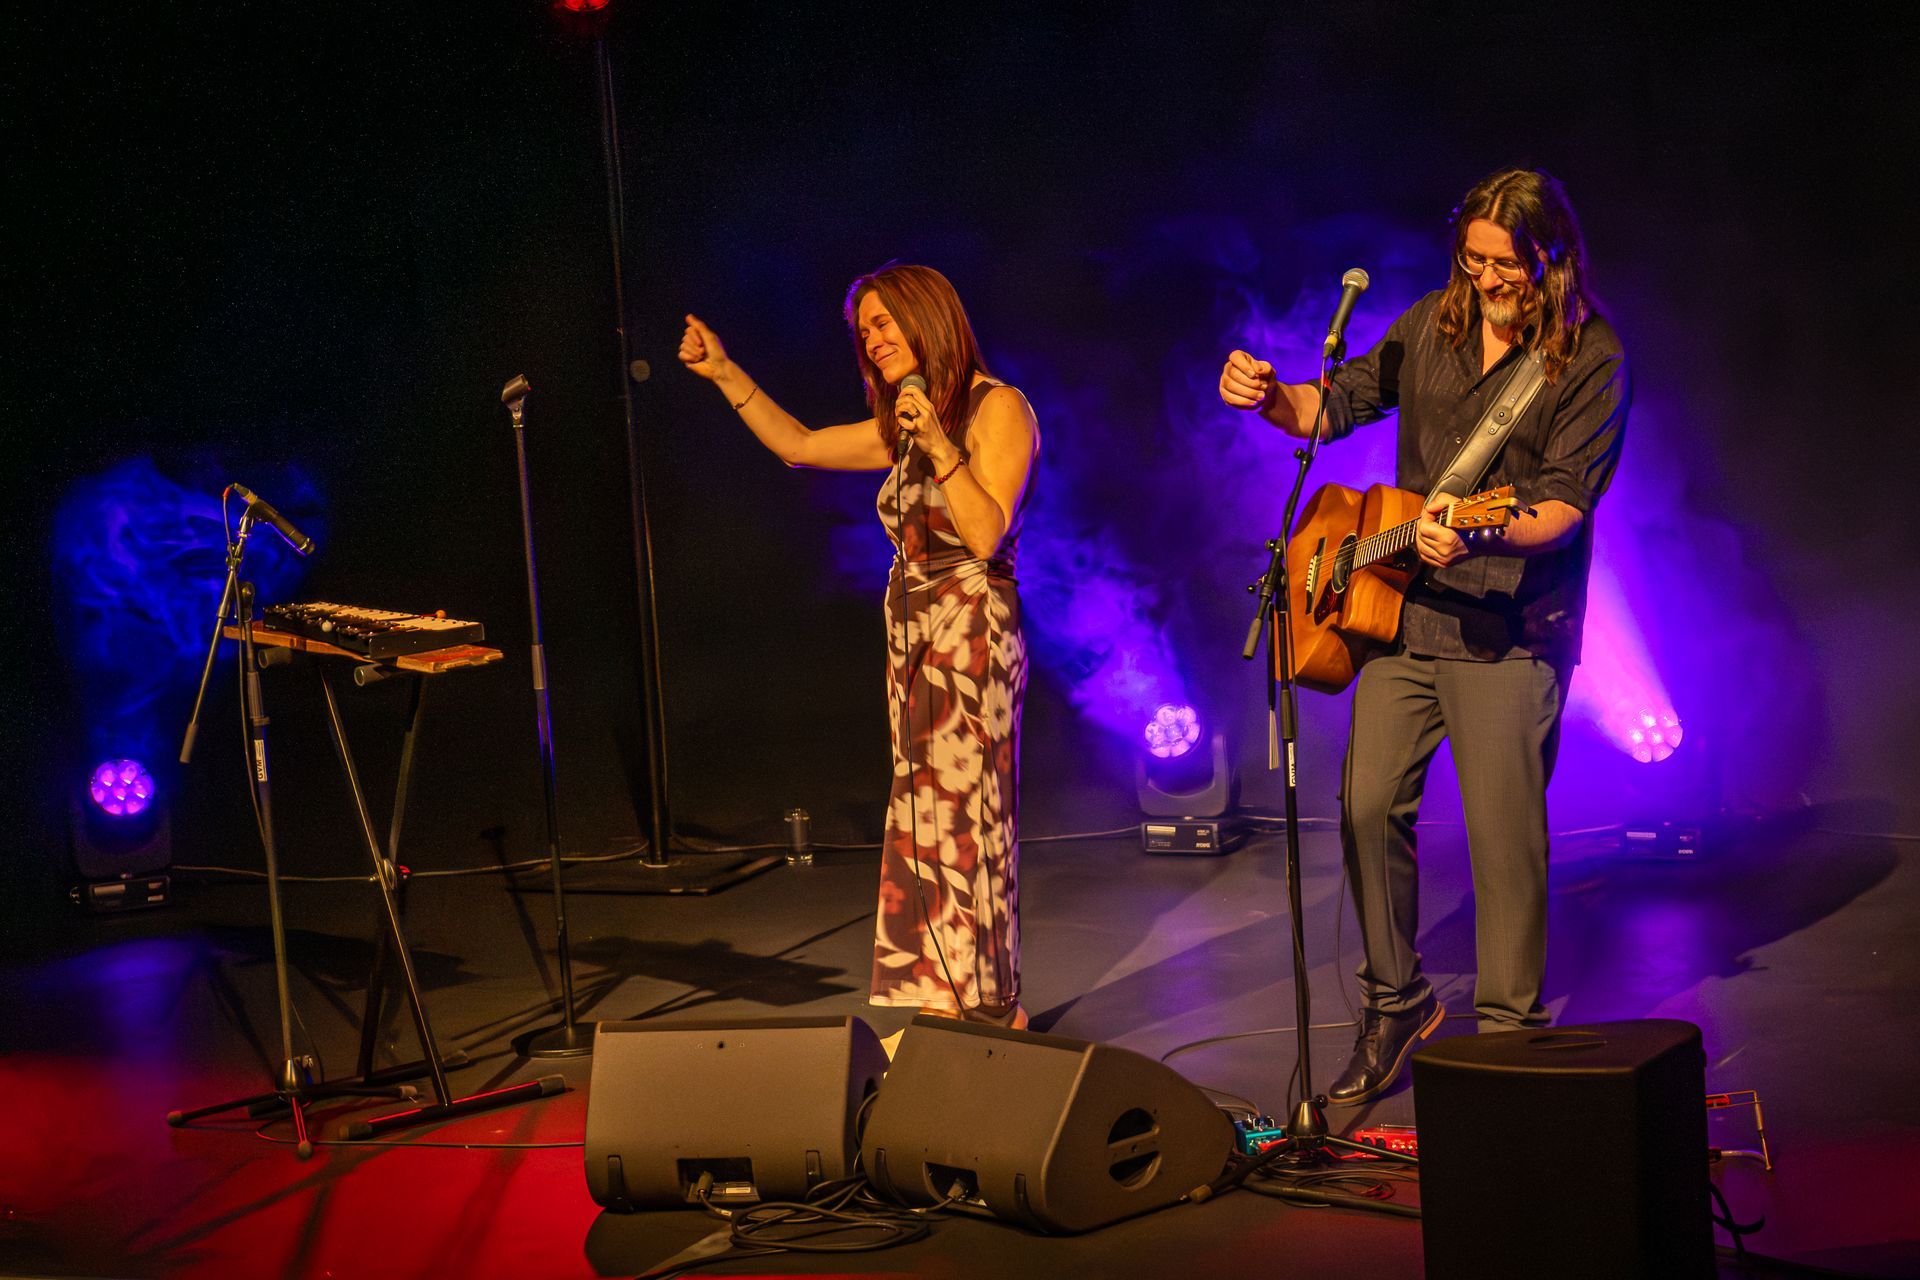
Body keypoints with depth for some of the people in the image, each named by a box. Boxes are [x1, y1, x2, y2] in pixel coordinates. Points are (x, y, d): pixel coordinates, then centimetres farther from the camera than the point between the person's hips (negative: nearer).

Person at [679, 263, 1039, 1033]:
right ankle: (985, 1008, 10)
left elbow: (986, 533, -15)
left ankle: (982, 1007, -5)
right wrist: (724, 374, 21)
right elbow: (798, 446, 24)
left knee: (955, 813, -9)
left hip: (972, 633, -8)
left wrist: (939, 445, -20)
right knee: (929, 816, 5)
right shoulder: (907, 427, 17)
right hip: (914, 637, 8)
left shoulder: (998, 408, -6)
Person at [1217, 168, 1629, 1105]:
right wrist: (1268, 398, -6)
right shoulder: (1434, 325, 8)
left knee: (1503, 831, -3)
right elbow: (1338, 404, 16)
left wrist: (1482, 533, -34)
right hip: (1402, 608, 5)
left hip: (1511, 630, -5)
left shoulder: (1592, 361, -8)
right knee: (1369, 805, 2)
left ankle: (1508, 1028, 11)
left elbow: (1566, 503, -16)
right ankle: (1396, 1003, 19)